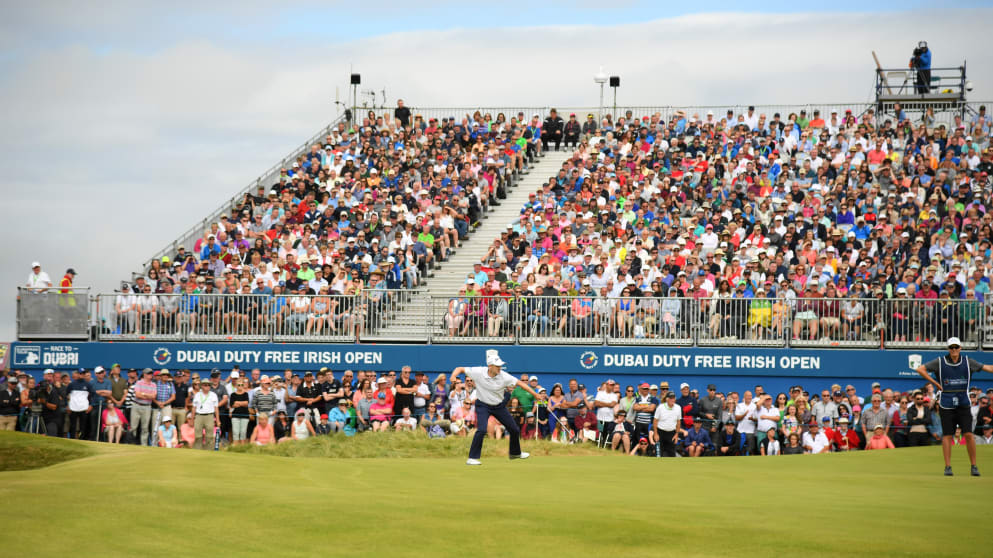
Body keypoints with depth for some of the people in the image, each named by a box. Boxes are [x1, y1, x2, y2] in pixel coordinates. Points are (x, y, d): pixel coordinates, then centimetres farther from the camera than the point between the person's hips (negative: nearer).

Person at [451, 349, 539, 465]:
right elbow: (460, 369, -15)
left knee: (515, 430, 12)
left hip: (499, 406, 3)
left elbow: (520, 383, -17)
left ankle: (515, 453, 39)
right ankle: (472, 458, -17)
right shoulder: (478, 372, -22)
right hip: (483, 406, -3)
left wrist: (536, 395, -22)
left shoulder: (504, 376, -20)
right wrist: (453, 376, -37)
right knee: (482, 430, -26)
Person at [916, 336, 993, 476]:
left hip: (963, 405, 1)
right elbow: (920, 369, -2)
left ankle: (974, 466, 3)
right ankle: (948, 467, 6)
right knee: (947, 435, 0)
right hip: (946, 405, -1)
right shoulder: (940, 362, 1)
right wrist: (935, 384, -5)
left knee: (968, 434, -7)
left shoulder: (968, 362, 6)